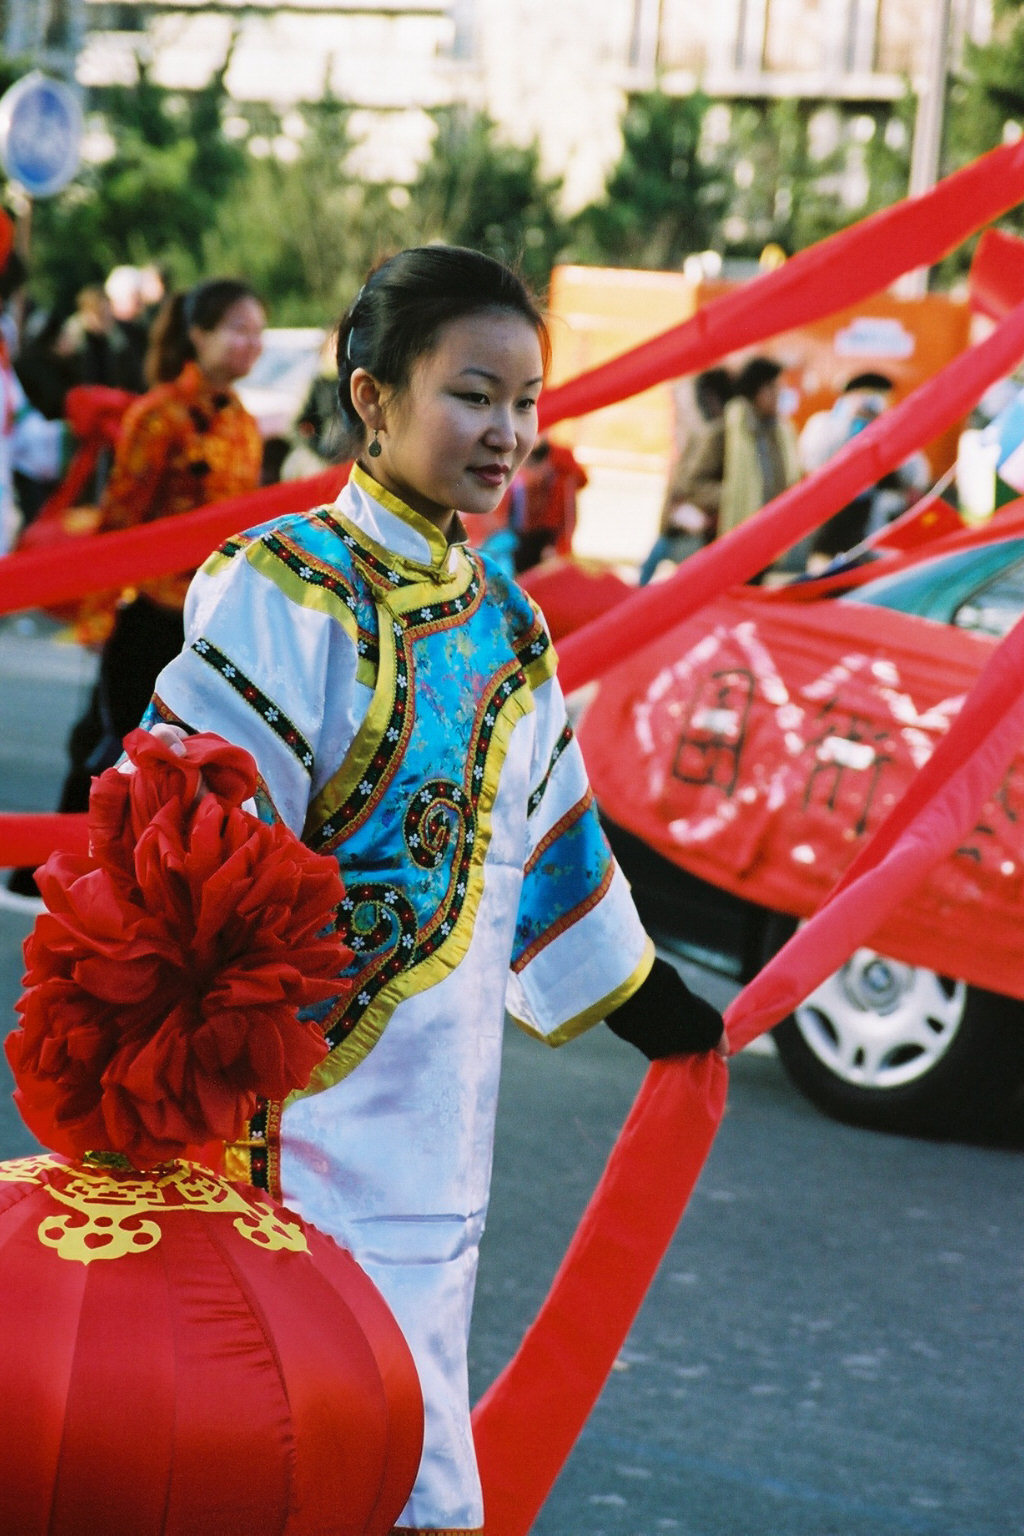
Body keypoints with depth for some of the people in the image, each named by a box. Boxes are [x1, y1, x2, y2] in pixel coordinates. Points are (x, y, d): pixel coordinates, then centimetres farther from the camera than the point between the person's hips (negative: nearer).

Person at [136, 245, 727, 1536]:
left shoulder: (503, 621, 12)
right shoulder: (285, 592, -13)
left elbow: (543, 840, 25)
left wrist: (653, 1014, 33)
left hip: (436, 1126, 7)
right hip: (291, 1107, -7)